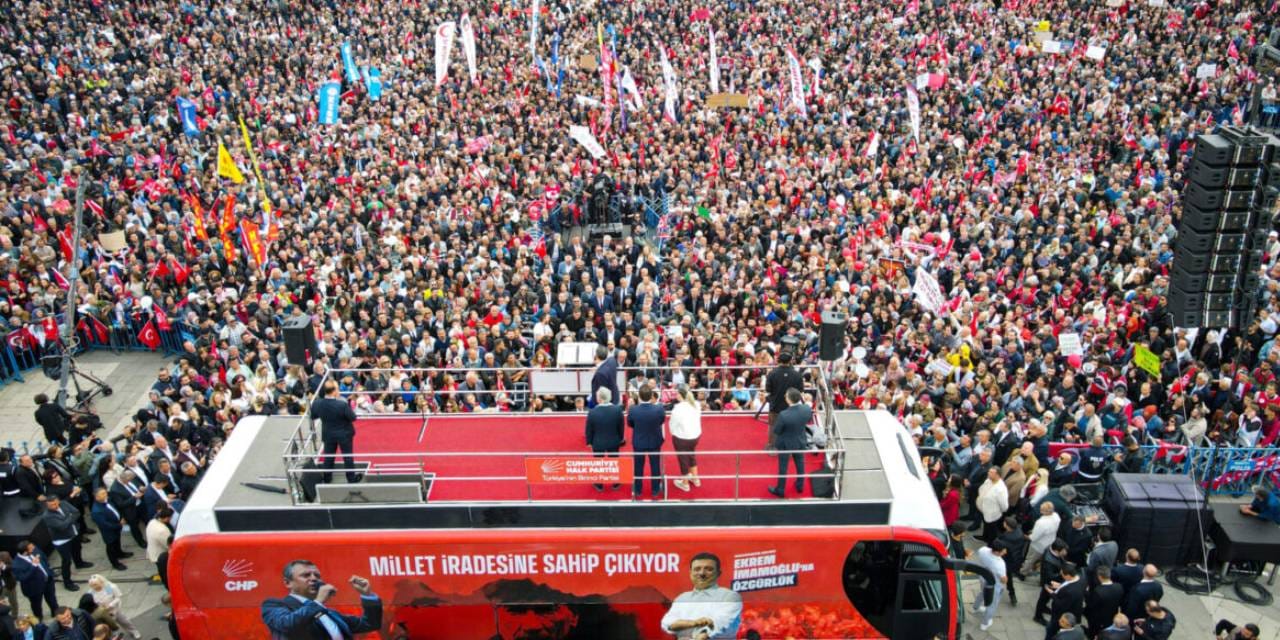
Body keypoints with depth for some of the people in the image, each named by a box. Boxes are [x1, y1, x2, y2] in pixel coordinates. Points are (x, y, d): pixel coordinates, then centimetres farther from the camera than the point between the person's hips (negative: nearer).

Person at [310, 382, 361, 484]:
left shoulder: (317, 404, -20)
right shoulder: (342, 404, -33)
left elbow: (313, 416, -1)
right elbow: (353, 418, -20)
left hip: (328, 435, 3)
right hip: (344, 434, -3)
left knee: (328, 457, 22)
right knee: (347, 457, 16)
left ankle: (327, 478, 37)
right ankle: (352, 478, 31)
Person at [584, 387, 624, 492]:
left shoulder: (592, 412, -25)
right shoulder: (617, 410, -20)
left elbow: (589, 430, -12)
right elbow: (621, 426, -6)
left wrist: (589, 441, 5)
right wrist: (620, 438, 11)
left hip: (598, 442, -1)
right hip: (614, 442, 1)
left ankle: (599, 485, 33)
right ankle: (615, 484, 35)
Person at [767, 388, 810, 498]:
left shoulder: (783, 415, -38)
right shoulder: (807, 409, -25)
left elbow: (775, 431, -21)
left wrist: (771, 428, 0)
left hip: (785, 444, -4)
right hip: (800, 442, 4)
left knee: (783, 467, 18)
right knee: (800, 463, 27)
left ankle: (780, 490, 36)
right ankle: (800, 486, 48)